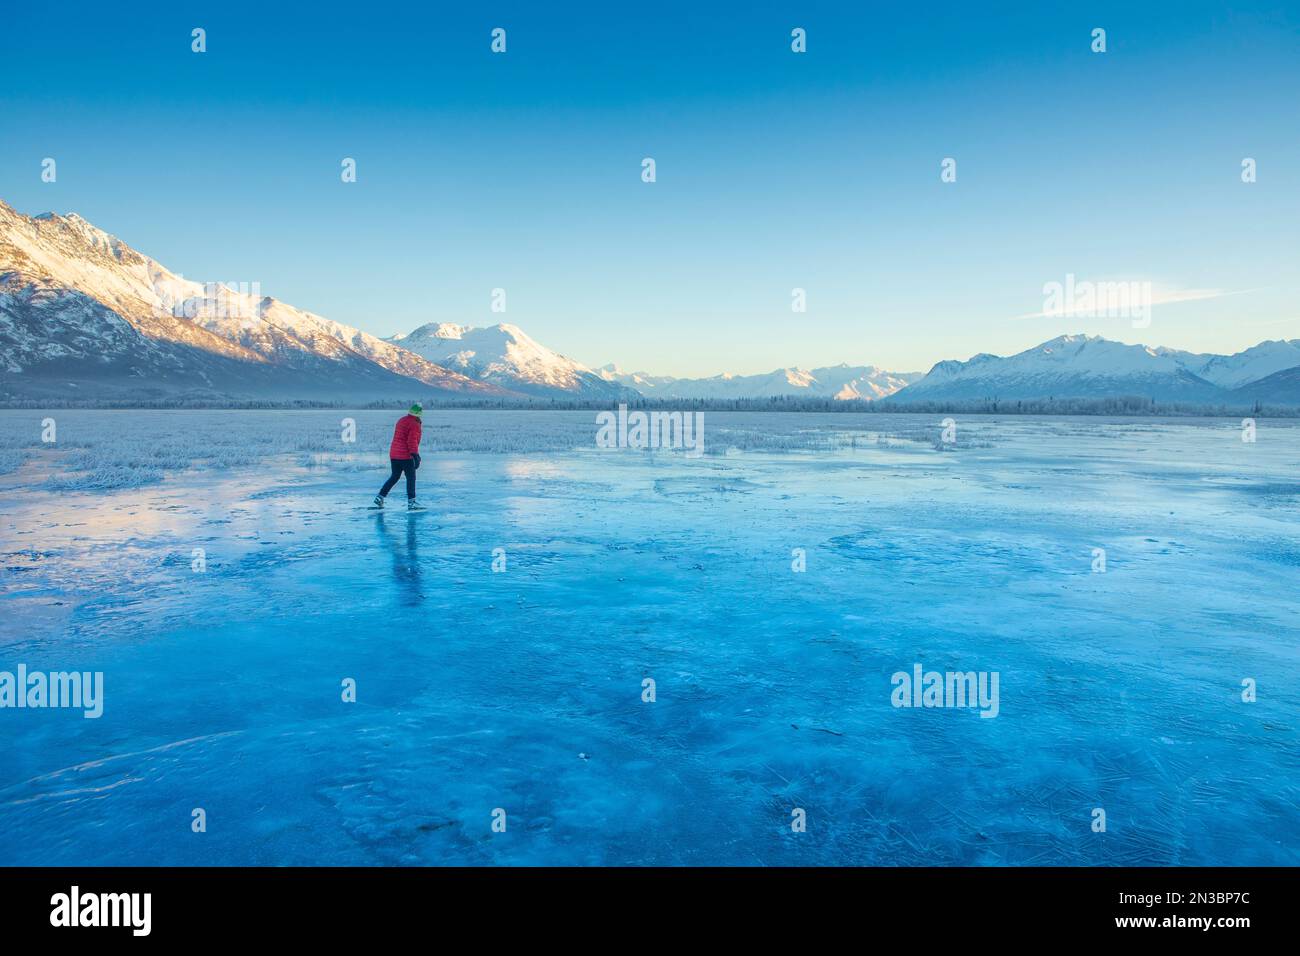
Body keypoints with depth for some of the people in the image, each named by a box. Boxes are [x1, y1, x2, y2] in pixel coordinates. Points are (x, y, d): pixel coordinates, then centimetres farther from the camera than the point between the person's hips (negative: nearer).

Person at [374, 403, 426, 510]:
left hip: (394, 454, 8)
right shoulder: (414, 424, -13)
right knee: (411, 478, -1)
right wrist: (415, 456, -20)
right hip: (405, 456, -8)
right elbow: (412, 441, -20)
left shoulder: (401, 420, 15)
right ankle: (411, 503, -2)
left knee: (394, 477, 18)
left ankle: (380, 497, 16)